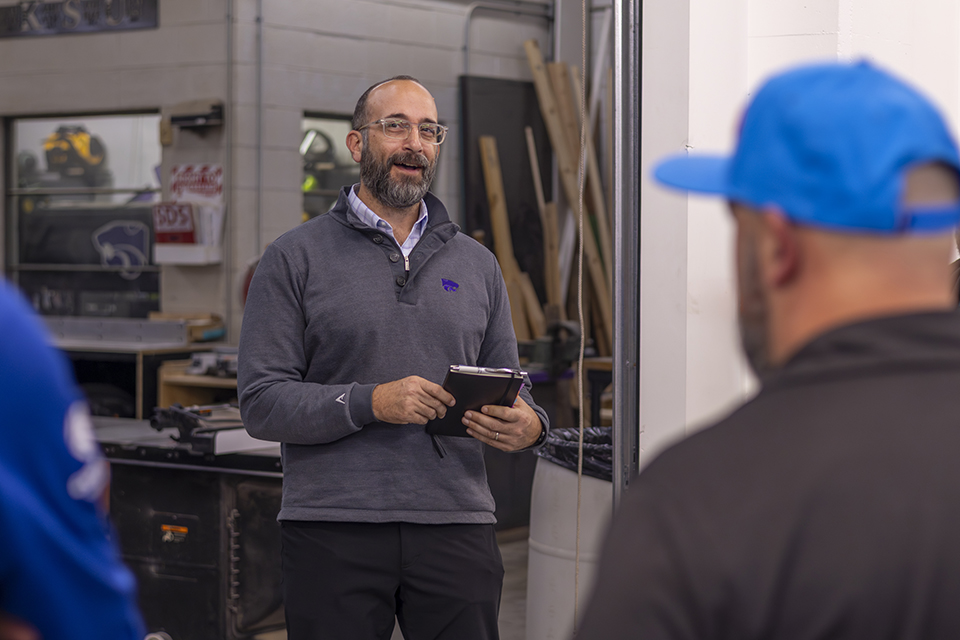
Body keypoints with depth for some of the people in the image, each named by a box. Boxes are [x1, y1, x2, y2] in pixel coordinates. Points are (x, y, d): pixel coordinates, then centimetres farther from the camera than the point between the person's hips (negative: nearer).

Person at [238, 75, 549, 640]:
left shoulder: (476, 263, 16)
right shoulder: (296, 257, 3)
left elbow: (510, 389, 16)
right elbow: (262, 403, -4)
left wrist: (528, 425, -8)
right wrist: (371, 403, -17)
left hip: (456, 529, 3)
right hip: (333, 530, -3)